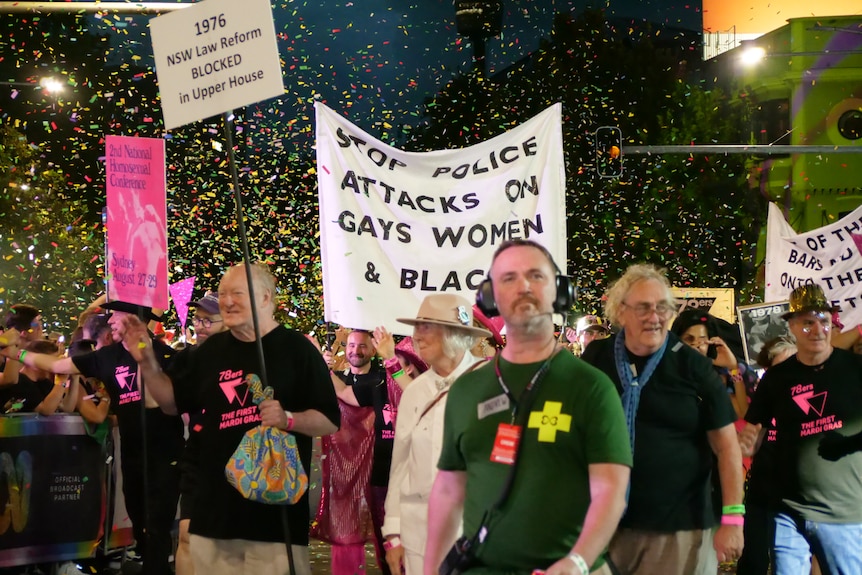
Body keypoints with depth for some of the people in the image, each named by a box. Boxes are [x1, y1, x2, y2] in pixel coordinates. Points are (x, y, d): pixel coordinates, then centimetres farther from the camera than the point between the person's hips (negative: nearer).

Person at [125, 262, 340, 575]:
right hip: (216, 504, 5)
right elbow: (173, 402, 20)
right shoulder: (211, 350, 12)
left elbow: (330, 421, -4)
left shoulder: (296, 349, -3)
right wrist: (147, 362, 7)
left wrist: (288, 419, -22)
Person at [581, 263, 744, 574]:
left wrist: (732, 517, -7)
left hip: (679, 527, -2)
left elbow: (726, 444, -1)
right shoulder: (595, 358, 4)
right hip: (604, 521, 2)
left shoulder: (692, 365, -2)